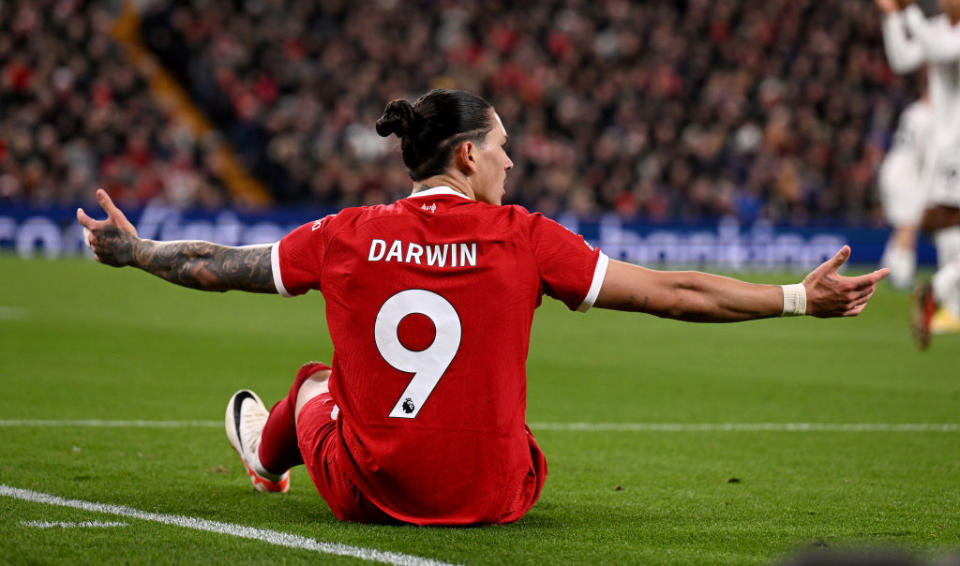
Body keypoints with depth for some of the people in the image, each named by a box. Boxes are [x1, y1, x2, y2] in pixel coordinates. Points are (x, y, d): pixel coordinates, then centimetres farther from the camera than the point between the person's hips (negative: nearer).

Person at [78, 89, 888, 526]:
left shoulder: (349, 236, -5)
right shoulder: (522, 238, -10)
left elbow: (216, 267, 9)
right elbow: (675, 294, -9)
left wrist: (133, 251, 27)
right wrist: (802, 299, 0)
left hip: (364, 493, 1)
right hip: (488, 496, -1)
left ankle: (268, 456, 64)